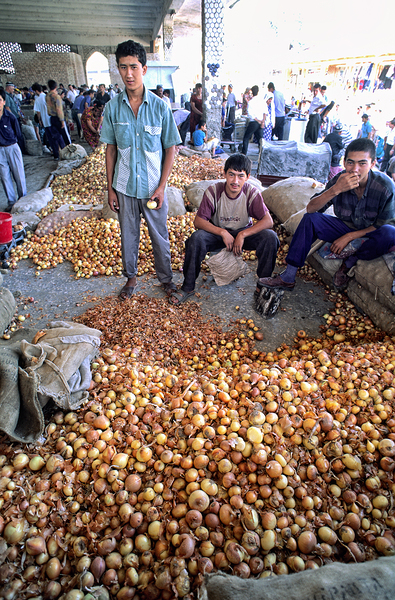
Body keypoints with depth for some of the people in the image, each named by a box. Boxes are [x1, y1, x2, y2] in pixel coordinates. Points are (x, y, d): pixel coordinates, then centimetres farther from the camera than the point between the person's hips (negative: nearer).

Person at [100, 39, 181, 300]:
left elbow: (170, 148, -3)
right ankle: (131, 277, 33)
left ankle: (166, 277, 30)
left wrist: (161, 186, -9)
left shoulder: (160, 106, -6)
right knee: (128, 235, 13)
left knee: (160, 235, 9)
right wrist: (110, 188, 2)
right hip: (124, 186, 2)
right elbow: (110, 149, 5)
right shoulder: (113, 106, -1)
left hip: (153, 187, -2)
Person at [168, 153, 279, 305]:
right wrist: (223, 233, -31)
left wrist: (242, 235, -33)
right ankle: (188, 287, -15)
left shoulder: (251, 192, -18)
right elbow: (198, 221, -20)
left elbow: (268, 221, -23)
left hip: (244, 233, 1)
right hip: (218, 232, 0)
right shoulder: (213, 191, -19)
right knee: (196, 238, -32)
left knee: (270, 237, -27)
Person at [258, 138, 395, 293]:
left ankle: (348, 264, -11)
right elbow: (310, 208, -21)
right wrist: (335, 189, -36)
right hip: (346, 227, 3)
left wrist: (349, 237, -21)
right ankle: (287, 278, -22)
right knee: (310, 219, -21)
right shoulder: (340, 180, -15)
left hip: (371, 235, -2)